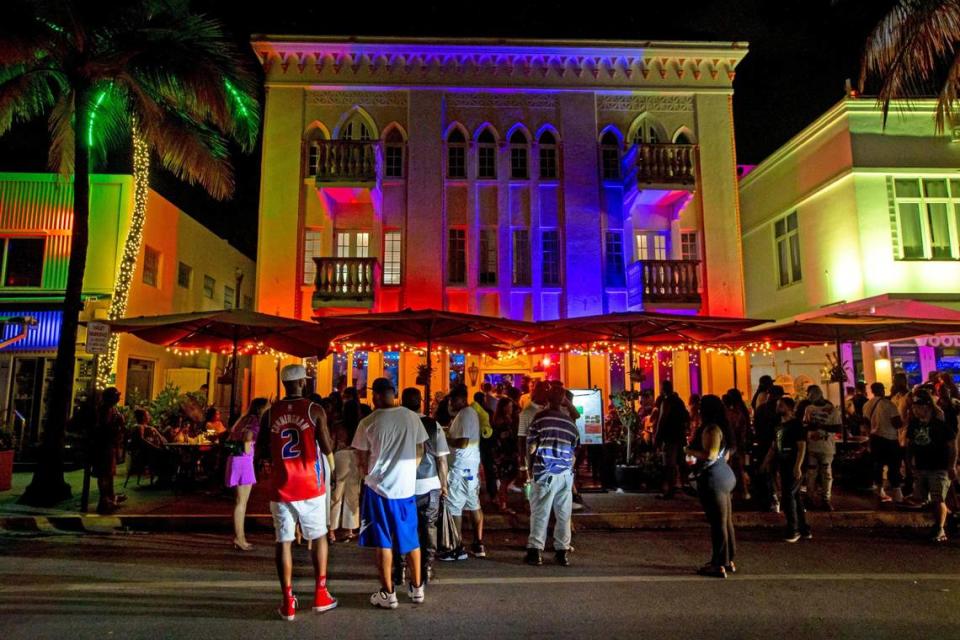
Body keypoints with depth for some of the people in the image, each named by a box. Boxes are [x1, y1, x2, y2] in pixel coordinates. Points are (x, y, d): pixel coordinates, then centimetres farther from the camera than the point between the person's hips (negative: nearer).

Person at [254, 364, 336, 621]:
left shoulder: (270, 413, 1)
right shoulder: (314, 410, -8)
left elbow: (260, 453, 4)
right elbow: (327, 448, -9)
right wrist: (331, 465, 12)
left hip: (281, 487, 2)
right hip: (310, 485, -2)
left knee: (284, 542, 9)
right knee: (318, 537, 14)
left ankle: (288, 602, 11)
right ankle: (321, 595, 19)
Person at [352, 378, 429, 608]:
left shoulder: (368, 423, -11)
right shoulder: (412, 417, -3)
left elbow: (363, 460, -3)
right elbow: (420, 452, 5)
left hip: (379, 487, -3)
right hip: (407, 486, 3)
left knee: (383, 541, 8)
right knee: (411, 539, 15)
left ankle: (388, 593, 14)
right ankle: (417, 587, 25)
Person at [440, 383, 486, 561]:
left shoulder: (465, 414, -17)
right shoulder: (471, 412, 14)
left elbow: (463, 442, -25)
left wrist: (444, 440, -14)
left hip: (461, 467, -10)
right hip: (471, 465, 10)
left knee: (454, 507, -3)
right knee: (474, 504, 12)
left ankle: (458, 549, 2)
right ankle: (478, 545, 18)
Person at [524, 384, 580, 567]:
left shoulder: (540, 417, -4)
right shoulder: (571, 422, 8)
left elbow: (531, 448, -4)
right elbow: (573, 452, 13)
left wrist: (530, 466, 11)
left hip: (544, 472, -3)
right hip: (566, 473, 3)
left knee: (540, 513, 2)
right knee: (563, 514, 9)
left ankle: (535, 551, 5)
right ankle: (563, 552, 13)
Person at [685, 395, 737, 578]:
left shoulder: (711, 429, -18)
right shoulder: (721, 428, 13)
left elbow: (710, 455, -26)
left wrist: (691, 451, -12)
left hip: (713, 478, -10)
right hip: (724, 475, 10)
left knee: (717, 522, -4)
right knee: (726, 521, 15)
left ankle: (719, 565, 3)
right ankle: (729, 561, 24)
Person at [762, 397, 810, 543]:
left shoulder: (796, 424, -11)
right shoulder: (779, 425, 14)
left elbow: (802, 446, -17)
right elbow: (774, 446, 18)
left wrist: (798, 466, -23)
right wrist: (767, 462, 12)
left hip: (793, 467, -8)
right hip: (784, 466, 8)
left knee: (787, 498, -6)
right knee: (795, 497, 13)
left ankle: (793, 530, 5)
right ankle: (804, 529, 23)